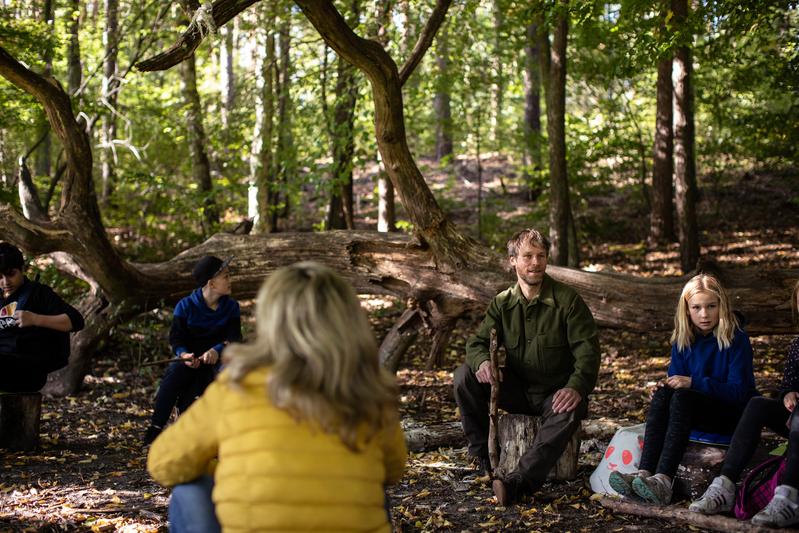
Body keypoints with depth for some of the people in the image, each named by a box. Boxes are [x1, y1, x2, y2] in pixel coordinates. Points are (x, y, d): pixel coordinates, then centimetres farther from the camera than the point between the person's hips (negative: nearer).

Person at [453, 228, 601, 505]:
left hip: (555, 393, -4)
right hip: (515, 391, 4)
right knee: (464, 375, -17)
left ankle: (519, 481, -47)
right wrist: (482, 361, -27)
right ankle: (485, 456, -10)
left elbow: (587, 348, -13)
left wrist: (576, 387, -31)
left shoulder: (567, 300, -7)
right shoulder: (503, 303, 4)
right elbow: (477, 342, 0)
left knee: (570, 412, -38)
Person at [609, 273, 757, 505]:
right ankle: (644, 473, -42)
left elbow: (738, 391, -16)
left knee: (682, 397, -33)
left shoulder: (736, 340, -9)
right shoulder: (683, 342, 7)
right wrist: (667, 386, -15)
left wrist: (694, 382, -26)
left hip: (735, 415, -5)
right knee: (663, 393, -26)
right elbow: (676, 379, 10)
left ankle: (663, 480, -49)